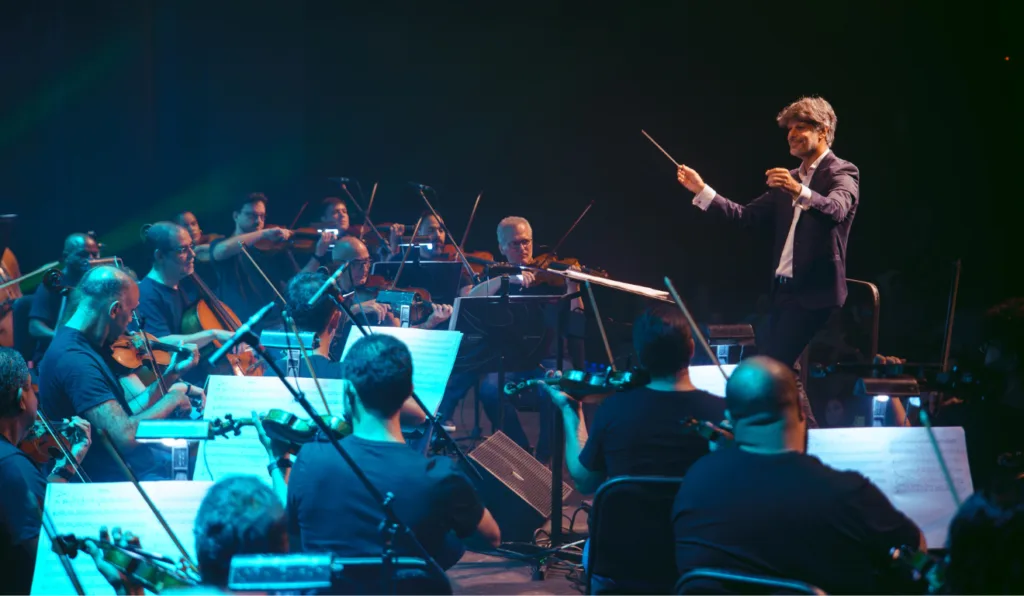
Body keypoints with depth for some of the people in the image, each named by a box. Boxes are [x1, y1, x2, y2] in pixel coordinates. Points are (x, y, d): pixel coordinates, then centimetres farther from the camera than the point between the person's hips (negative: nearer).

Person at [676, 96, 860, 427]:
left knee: (773, 364, -15)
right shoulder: (788, 180, 18)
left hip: (814, 290, -9)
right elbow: (746, 215, 13)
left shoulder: (842, 173, -6)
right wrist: (702, 191, 4)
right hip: (784, 288, 9)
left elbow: (837, 209, -28)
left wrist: (800, 192, -46)